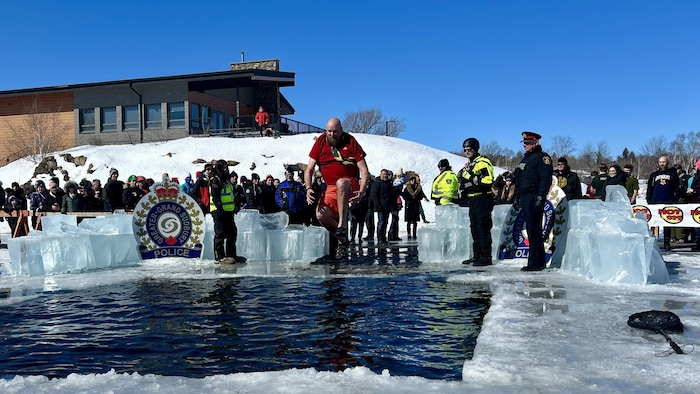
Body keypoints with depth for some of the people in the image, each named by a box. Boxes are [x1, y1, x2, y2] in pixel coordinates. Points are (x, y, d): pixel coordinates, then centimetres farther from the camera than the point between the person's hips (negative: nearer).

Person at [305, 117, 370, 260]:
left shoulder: (350, 142, -4)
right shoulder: (320, 142, 2)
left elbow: (364, 170, -9)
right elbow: (309, 169, 3)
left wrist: (362, 192, -24)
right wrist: (308, 188, -15)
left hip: (351, 186, -3)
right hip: (331, 188, 3)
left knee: (341, 183, -39)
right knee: (321, 215, -22)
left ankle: (342, 225, -33)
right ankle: (342, 239, 4)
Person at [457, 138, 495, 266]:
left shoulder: (483, 162, -9)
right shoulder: (468, 165, 20)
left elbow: (488, 180, -21)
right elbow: (465, 180, 30)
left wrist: (473, 178, -22)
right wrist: (462, 182, 9)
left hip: (482, 199, -10)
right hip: (472, 200, 10)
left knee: (483, 228, -9)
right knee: (474, 228, 13)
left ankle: (486, 257, -5)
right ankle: (477, 255, 20)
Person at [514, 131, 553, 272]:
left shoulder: (542, 157, -7)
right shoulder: (525, 158, 22)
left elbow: (546, 179, -17)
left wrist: (540, 197, -23)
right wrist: (517, 197, 24)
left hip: (534, 198, -10)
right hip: (525, 199, 10)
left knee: (534, 231, -10)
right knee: (531, 230, 12)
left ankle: (536, 263, -7)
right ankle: (540, 261, 19)